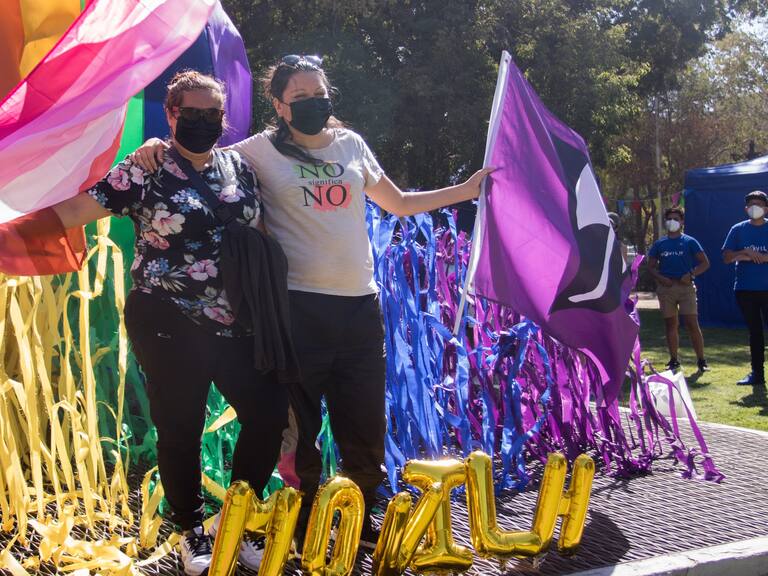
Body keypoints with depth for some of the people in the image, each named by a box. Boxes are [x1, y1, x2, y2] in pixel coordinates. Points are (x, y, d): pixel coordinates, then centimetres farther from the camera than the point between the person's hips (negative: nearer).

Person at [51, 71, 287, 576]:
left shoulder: (238, 168, 10)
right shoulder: (145, 171, -5)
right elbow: (73, 210, -11)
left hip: (236, 325, 5)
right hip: (169, 326, -4)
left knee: (270, 413, 2)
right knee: (181, 430, 4)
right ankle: (192, 531, 28)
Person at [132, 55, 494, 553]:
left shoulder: (351, 144, 13)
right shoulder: (261, 151, 1)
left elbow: (400, 203, 23)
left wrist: (467, 190, 21)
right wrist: (158, 147, -13)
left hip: (361, 305, 4)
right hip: (300, 305, -3)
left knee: (366, 425, 9)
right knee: (302, 426, 5)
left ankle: (362, 521, 29)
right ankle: (306, 530, 23)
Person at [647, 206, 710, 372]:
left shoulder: (689, 242, 3)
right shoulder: (659, 244, 11)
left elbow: (705, 263, 3)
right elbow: (651, 266, 14)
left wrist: (691, 274, -12)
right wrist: (660, 277, -5)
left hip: (685, 286, -3)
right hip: (666, 287, 3)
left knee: (692, 323, -9)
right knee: (670, 324, 6)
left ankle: (701, 360, -2)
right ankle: (674, 360, 15)